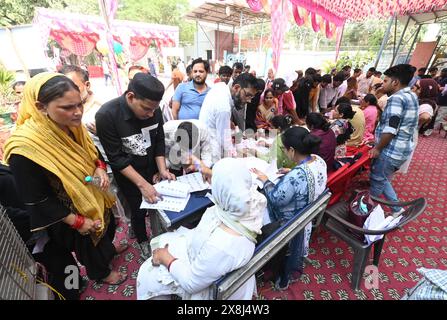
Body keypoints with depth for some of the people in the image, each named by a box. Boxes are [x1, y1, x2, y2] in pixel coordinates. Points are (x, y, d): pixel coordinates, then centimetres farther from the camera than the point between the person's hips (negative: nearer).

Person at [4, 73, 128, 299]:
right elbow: (37, 201, -25)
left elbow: (90, 150, 4)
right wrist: (77, 222, -20)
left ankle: (108, 248, 64)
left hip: (94, 195, 7)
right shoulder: (24, 148, -35)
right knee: (88, 244, 21)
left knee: (106, 225, 32)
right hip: (71, 211, -6)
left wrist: (100, 167, -15)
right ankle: (100, 272, 52)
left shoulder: (71, 125, -16)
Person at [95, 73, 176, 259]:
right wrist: (142, 183, -27)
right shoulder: (106, 115, -26)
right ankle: (143, 242, 37)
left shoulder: (153, 109, -14)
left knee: (157, 204, 11)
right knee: (138, 210, 7)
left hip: (152, 168, 4)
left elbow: (159, 141, -4)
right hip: (127, 173, -3)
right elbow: (116, 158, -23)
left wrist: (162, 170, -13)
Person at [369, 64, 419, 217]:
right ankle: (396, 208, 28)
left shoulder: (396, 98, -18)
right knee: (382, 179, 21)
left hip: (391, 151, -10)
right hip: (402, 149, 10)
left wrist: (377, 148, -13)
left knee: (377, 182, 5)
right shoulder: (411, 96, 13)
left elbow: (390, 130, -24)